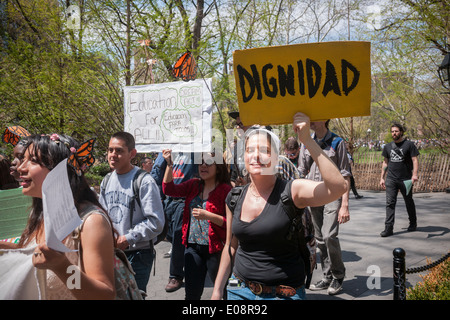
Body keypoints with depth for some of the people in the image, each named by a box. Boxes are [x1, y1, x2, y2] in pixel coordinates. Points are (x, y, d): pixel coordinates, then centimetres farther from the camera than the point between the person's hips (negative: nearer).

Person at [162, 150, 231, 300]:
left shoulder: (225, 190, -9)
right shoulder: (193, 185, 9)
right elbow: (169, 189, -2)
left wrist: (208, 215, -23)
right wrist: (169, 164, -11)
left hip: (215, 248, -5)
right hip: (193, 246, 5)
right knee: (192, 293, 13)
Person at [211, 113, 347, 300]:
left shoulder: (292, 191, -13)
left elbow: (338, 187, -31)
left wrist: (307, 140, -31)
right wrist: (217, 291, 13)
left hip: (284, 293, -3)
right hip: (240, 289, 4)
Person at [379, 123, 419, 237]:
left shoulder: (409, 145, -1)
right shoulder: (388, 146, 12)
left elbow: (415, 160, -6)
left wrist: (414, 174, -20)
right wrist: (382, 178, 14)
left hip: (405, 180, -2)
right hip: (391, 179, 3)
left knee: (409, 202, 14)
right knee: (390, 203, -7)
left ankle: (413, 223, 33)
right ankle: (389, 228, -9)